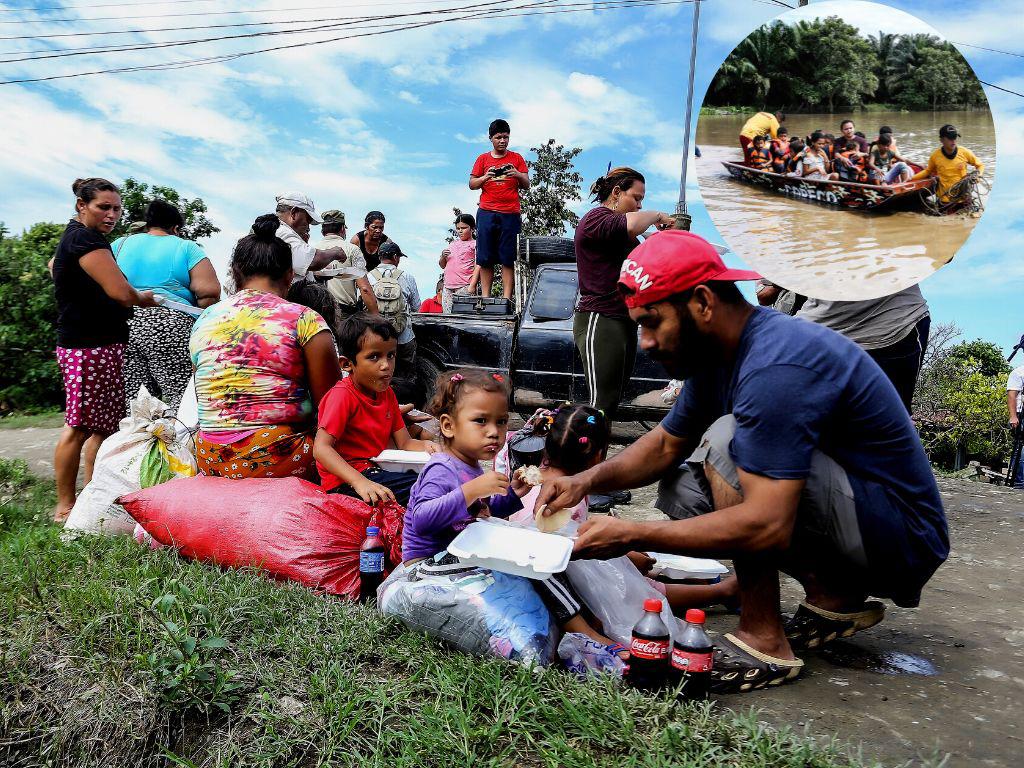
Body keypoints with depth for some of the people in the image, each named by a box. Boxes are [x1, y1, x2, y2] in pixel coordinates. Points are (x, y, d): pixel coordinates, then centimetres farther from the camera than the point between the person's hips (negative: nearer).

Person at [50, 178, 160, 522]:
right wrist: (144, 298, -3)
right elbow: (121, 292, -23)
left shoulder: (72, 237, 19)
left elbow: (54, 265, 42)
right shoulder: (86, 239, -13)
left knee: (104, 424, 13)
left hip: (104, 345, 10)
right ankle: (65, 507, 5)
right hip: (91, 347, -10)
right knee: (80, 426, -4)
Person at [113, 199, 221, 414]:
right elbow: (210, 292, -5)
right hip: (170, 328, -4)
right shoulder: (186, 247, 6)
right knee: (181, 397, -5)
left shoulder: (121, 244, 17)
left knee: (132, 400, 7)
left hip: (123, 326, 5)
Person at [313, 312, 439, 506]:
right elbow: (321, 448, -24)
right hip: (344, 481, -8)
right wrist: (361, 482, -36)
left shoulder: (387, 393, 11)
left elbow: (404, 443, 10)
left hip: (375, 471, 8)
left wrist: (425, 445, -15)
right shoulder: (343, 395, -15)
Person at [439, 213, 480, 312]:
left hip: (464, 287, -6)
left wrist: (472, 285, -16)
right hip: (448, 287, 6)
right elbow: (442, 265, 25)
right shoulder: (452, 244, 21)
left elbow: (478, 266, -6)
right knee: (447, 314, 1)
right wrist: (443, 257, 2)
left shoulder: (475, 244, 3)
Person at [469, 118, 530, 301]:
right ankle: (485, 297, 1)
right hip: (487, 213, 1)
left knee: (509, 258, -6)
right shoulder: (483, 159, 15)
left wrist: (517, 175, -11)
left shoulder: (516, 158, 14)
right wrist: (485, 177, -8)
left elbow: (526, 185, 10)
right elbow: (471, 184, 11)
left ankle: (507, 298, -7)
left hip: (510, 214, -1)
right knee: (485, 258, -2)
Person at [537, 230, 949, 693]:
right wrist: (588, 480, -6)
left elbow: (766, 526, -35)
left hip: (903, 539, -9)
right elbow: (666, 444, 12)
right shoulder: (716, 352, 2)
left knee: (727, 441, -26)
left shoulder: (777, 365, -29)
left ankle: (763, 644, -14)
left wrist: (629, 536, -29)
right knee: (678, 491, 7)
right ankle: (835, 598, 6)